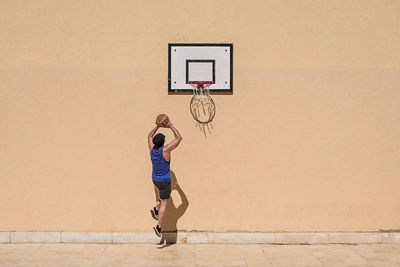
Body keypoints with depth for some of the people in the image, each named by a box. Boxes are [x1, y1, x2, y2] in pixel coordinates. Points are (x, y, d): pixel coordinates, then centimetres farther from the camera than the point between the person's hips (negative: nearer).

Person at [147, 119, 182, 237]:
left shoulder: (152, 148, -8)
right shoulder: (165, 150, -23)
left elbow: (149, 136, 14)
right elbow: (179, 138, -15)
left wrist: (157, 126, 11)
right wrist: (171, 126, -10)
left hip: (155, 179, 6)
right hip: (165, 180, -6)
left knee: (164, 195, 31)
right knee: (164, 203, -1)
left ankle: (156, 209, 14)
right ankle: (159, 227, -4)